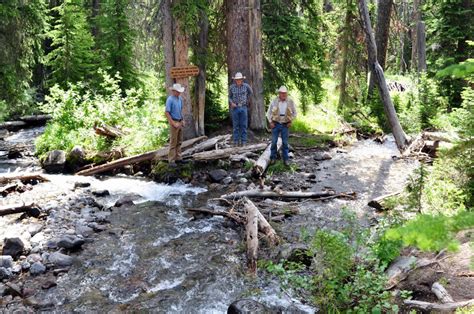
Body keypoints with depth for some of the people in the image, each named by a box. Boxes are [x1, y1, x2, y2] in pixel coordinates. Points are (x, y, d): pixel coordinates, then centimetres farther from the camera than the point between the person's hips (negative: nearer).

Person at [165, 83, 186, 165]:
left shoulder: (180, 98, 8)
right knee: (173, 142, -4)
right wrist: (174, 124, -18)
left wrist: (182, 120, 11)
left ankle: (178, 158, 21)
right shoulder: (170, 99, -15)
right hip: (174, 122, -8)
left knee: (179, 142, 12)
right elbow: (166, 113, -18)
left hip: (180, 122, 8)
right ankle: (171, 160, 1)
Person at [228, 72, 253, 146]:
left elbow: (250, 93, 18)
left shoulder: (246, 86, -2)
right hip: (235, 108, 0)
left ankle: (243, 141, 8)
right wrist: (231, 103, -9)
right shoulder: (231, 87, -2)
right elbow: (229, 97, 8)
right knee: (235, 125, 3)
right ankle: (236, 141, 9)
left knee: (244, 125, 2)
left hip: (243, 107, 0)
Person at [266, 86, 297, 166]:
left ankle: (286, 159, 12)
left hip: (285, 125, 0)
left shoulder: (290, 102, -5)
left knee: (285, 143, 3)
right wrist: (270, 122, -2)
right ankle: (273, 158, 13)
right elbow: (269, 113, 5)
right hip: (275, 124, 0)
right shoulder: (274, 101, -6)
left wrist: (290, 121, 1)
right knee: (274, 142, 0)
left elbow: (294, 113, 9)